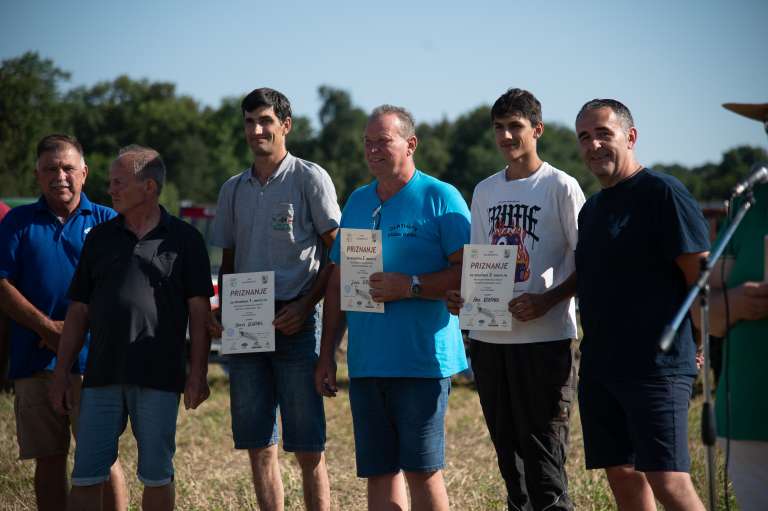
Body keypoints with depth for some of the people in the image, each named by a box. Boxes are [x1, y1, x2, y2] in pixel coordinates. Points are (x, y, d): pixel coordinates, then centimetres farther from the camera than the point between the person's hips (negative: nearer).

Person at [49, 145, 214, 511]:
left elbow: (199, 311, 0)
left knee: (156, 475, 4)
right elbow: (78, 311, 12)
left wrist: (198, 373, -7)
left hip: (159, 377, -3)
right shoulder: (99, 239, 11)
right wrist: (61, 372, 7)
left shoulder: (184, 240, 3)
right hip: (102, 375, 3)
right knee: (85, 475, -1)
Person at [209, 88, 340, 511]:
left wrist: (306, 305, -13)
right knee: (258, 447, 6)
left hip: (294, 322, -5)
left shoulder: (310, 178, -1)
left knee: (308, 450, -6)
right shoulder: (233, 189, 15)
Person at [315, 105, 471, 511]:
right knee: (378, 473, 7)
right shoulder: (357, 202, 16)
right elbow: (337, 282, 20)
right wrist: (327, 354, 16)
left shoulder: (440, 197, -3)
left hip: (422, 359, -6)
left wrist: (409, 286, -19)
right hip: (366, 362, 6)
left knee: (422, 470, -5)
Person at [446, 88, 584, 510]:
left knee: (542, 449, -7)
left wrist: (547, 300, -19)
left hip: (544, 336, -6)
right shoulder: (485, 191, 15)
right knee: (508, 450, 12)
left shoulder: (560, 187, -4)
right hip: (488, 336, 6)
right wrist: (461, 295, 1)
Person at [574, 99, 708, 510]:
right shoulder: (592, 208, 18)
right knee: (621, 474, 9)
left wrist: (700, 344, -8)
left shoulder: (662, 193, -9)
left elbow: (702, 273, -11)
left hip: (656, 365, -8)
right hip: (599, 365, 9)